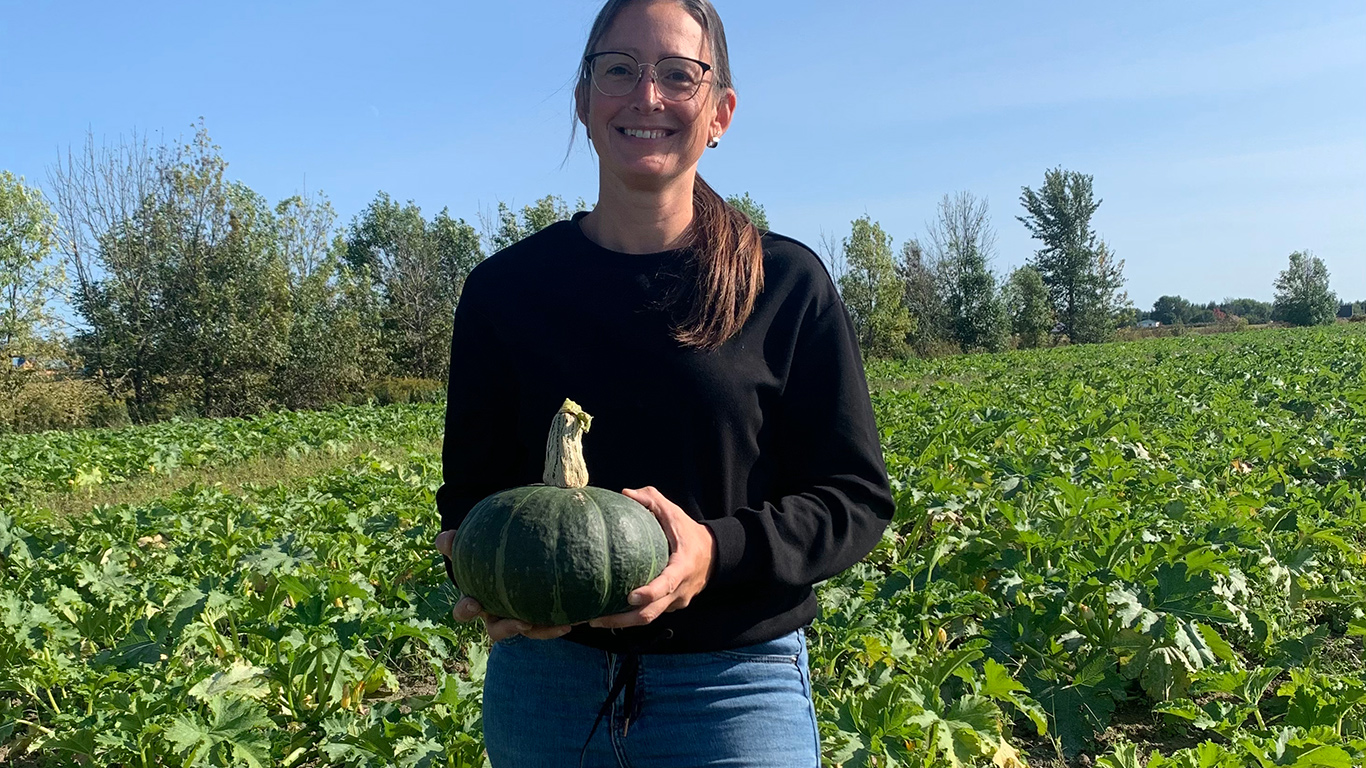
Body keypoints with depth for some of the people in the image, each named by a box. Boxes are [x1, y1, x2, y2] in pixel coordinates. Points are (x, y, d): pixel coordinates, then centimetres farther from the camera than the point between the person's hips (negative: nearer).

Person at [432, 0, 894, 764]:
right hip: (542, 682, 2)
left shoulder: (787, 283, -4)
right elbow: (471, 487, 6)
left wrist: (719, 550, -21)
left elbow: (858, 498, -4)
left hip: (735, 685, -2)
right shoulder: (506, 288, 1)